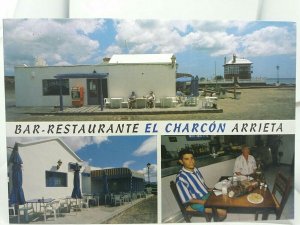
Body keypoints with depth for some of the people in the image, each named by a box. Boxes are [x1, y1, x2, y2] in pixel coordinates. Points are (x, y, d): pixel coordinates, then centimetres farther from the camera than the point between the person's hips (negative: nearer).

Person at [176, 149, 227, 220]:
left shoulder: (196, 170, 0)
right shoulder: (181, 178, -24)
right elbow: (187, 199, -21)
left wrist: (210, 190, -2)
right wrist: (205, 202, -23)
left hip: (208, 195, 8)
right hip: (197, 202, -8)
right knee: (223, 213, -17)